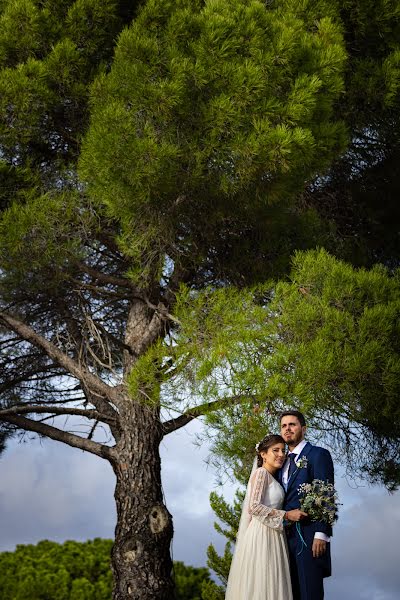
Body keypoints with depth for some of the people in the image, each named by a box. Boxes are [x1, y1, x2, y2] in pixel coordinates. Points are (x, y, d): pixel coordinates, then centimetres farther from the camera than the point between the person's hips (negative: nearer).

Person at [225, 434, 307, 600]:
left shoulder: (272, 477, 18)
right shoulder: (261, 473, -8)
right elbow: (254, 506, -18)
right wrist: (287, 515, -15)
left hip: (273, 535, 9)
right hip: (262, 535, -9)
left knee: (272, 584, 7)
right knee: (260, 583, -6)